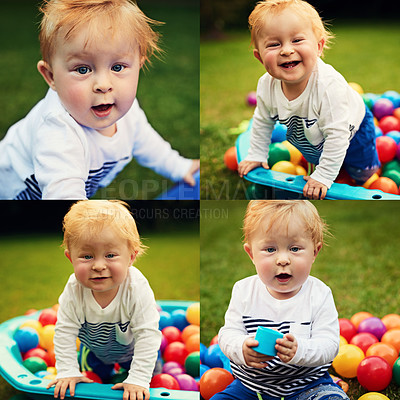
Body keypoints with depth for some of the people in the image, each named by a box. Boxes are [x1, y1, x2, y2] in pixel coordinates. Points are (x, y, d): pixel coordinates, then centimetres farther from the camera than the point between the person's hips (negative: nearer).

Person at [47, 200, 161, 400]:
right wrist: (67, 371, -22)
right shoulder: (74, 290, -34)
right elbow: (65, 330, -21)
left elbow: (148, 334, -38)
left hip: (131, 349, -2)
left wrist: (138, 380, -41)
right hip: (95, 349, 2)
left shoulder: (137, 289, -42)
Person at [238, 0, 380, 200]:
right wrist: (257, 155, -2)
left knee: (363, 175, 17)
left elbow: (337, 134, -41)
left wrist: (323, 176, -37)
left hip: (351, 128, -4)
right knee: (316, 160, 31)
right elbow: (263, 122, -8)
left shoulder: (329, 85, -47)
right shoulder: (266, 86, -30)